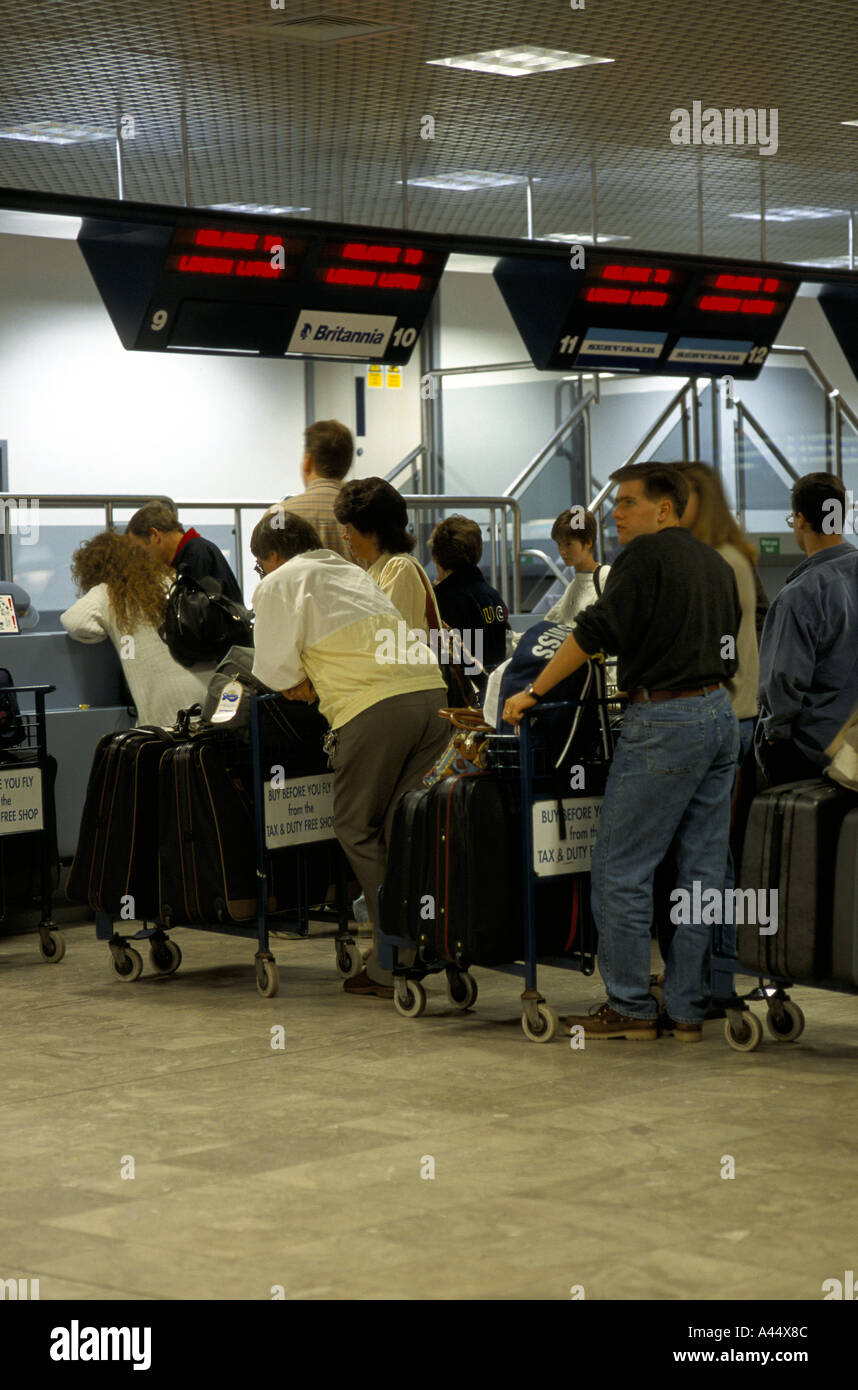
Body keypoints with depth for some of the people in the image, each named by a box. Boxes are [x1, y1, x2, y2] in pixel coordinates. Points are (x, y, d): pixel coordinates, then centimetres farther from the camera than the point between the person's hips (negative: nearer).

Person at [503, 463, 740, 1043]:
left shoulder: (647, 554, -8)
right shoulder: (717, 564, 17)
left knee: (621, 870, -1)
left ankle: (631, 1008, 2)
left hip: (666, 720, -8)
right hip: (721, 713, 9)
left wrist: (534, 691, -8)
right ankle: (689, 1009, 11)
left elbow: (597, 630, -14)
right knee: (702, 871, 8)